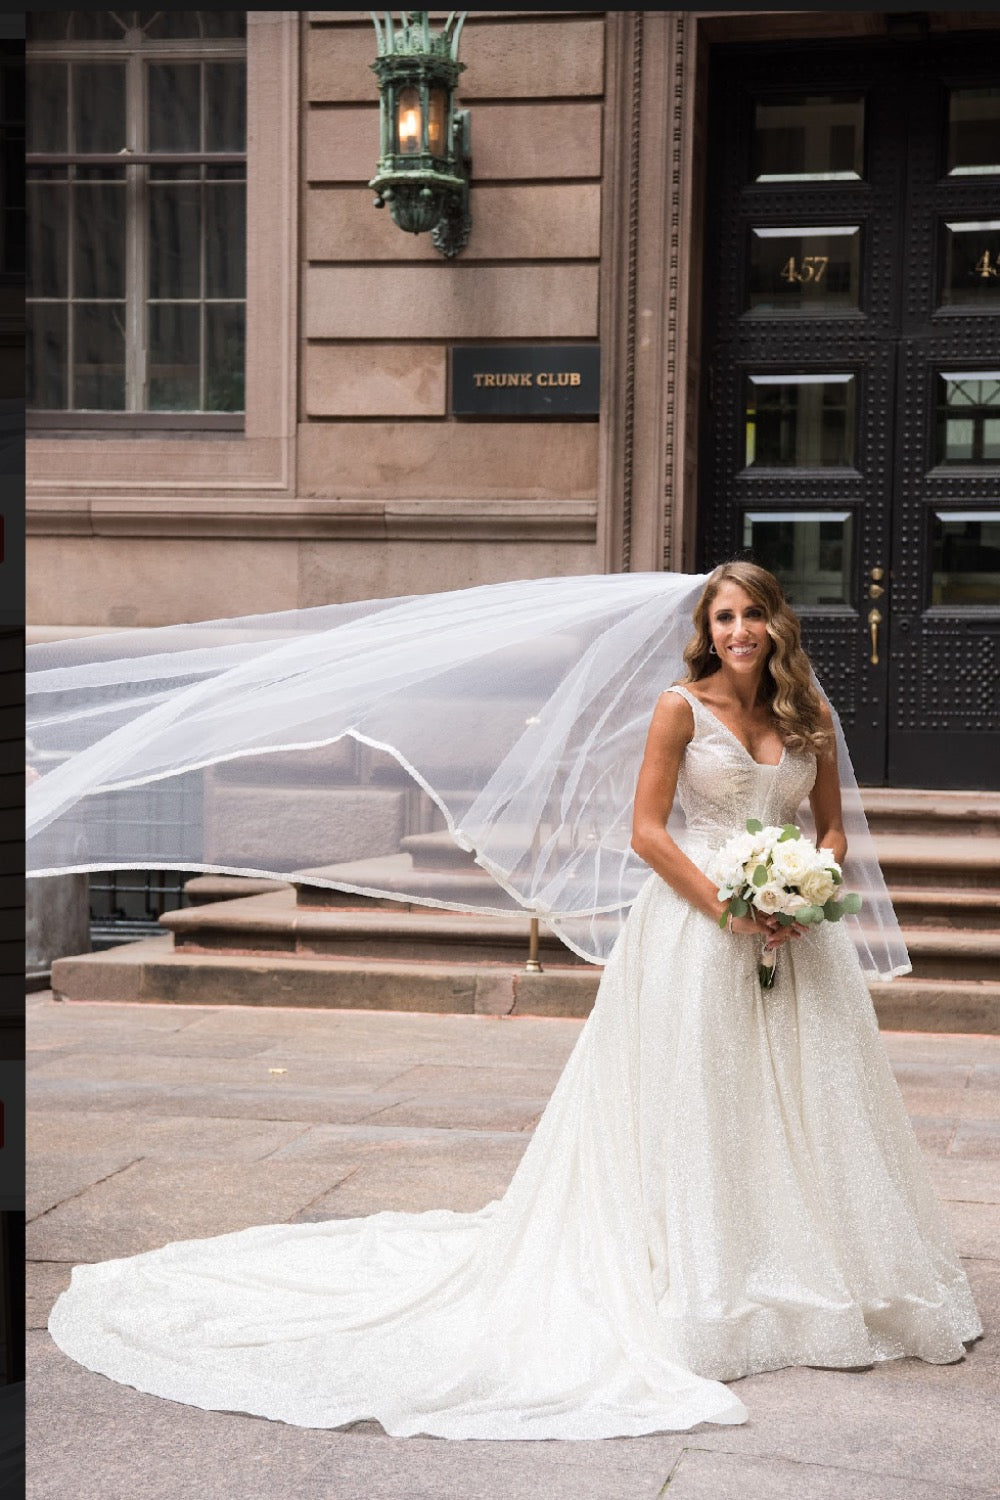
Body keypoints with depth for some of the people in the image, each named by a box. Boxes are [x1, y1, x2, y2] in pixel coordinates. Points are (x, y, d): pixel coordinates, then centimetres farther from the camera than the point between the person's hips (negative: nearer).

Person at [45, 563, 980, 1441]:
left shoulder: (810, 715, 7)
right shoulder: (682, 707, -5)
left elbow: (830, 826, 13)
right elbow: (647, 829, -7)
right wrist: (727, 906, -15)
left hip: (790, 929, 4)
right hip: (695, 927, -4)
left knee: (802, 1103, 7)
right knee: (690, 1106, 0)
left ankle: (805, 1286, 22)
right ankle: (702, 1298, 10)